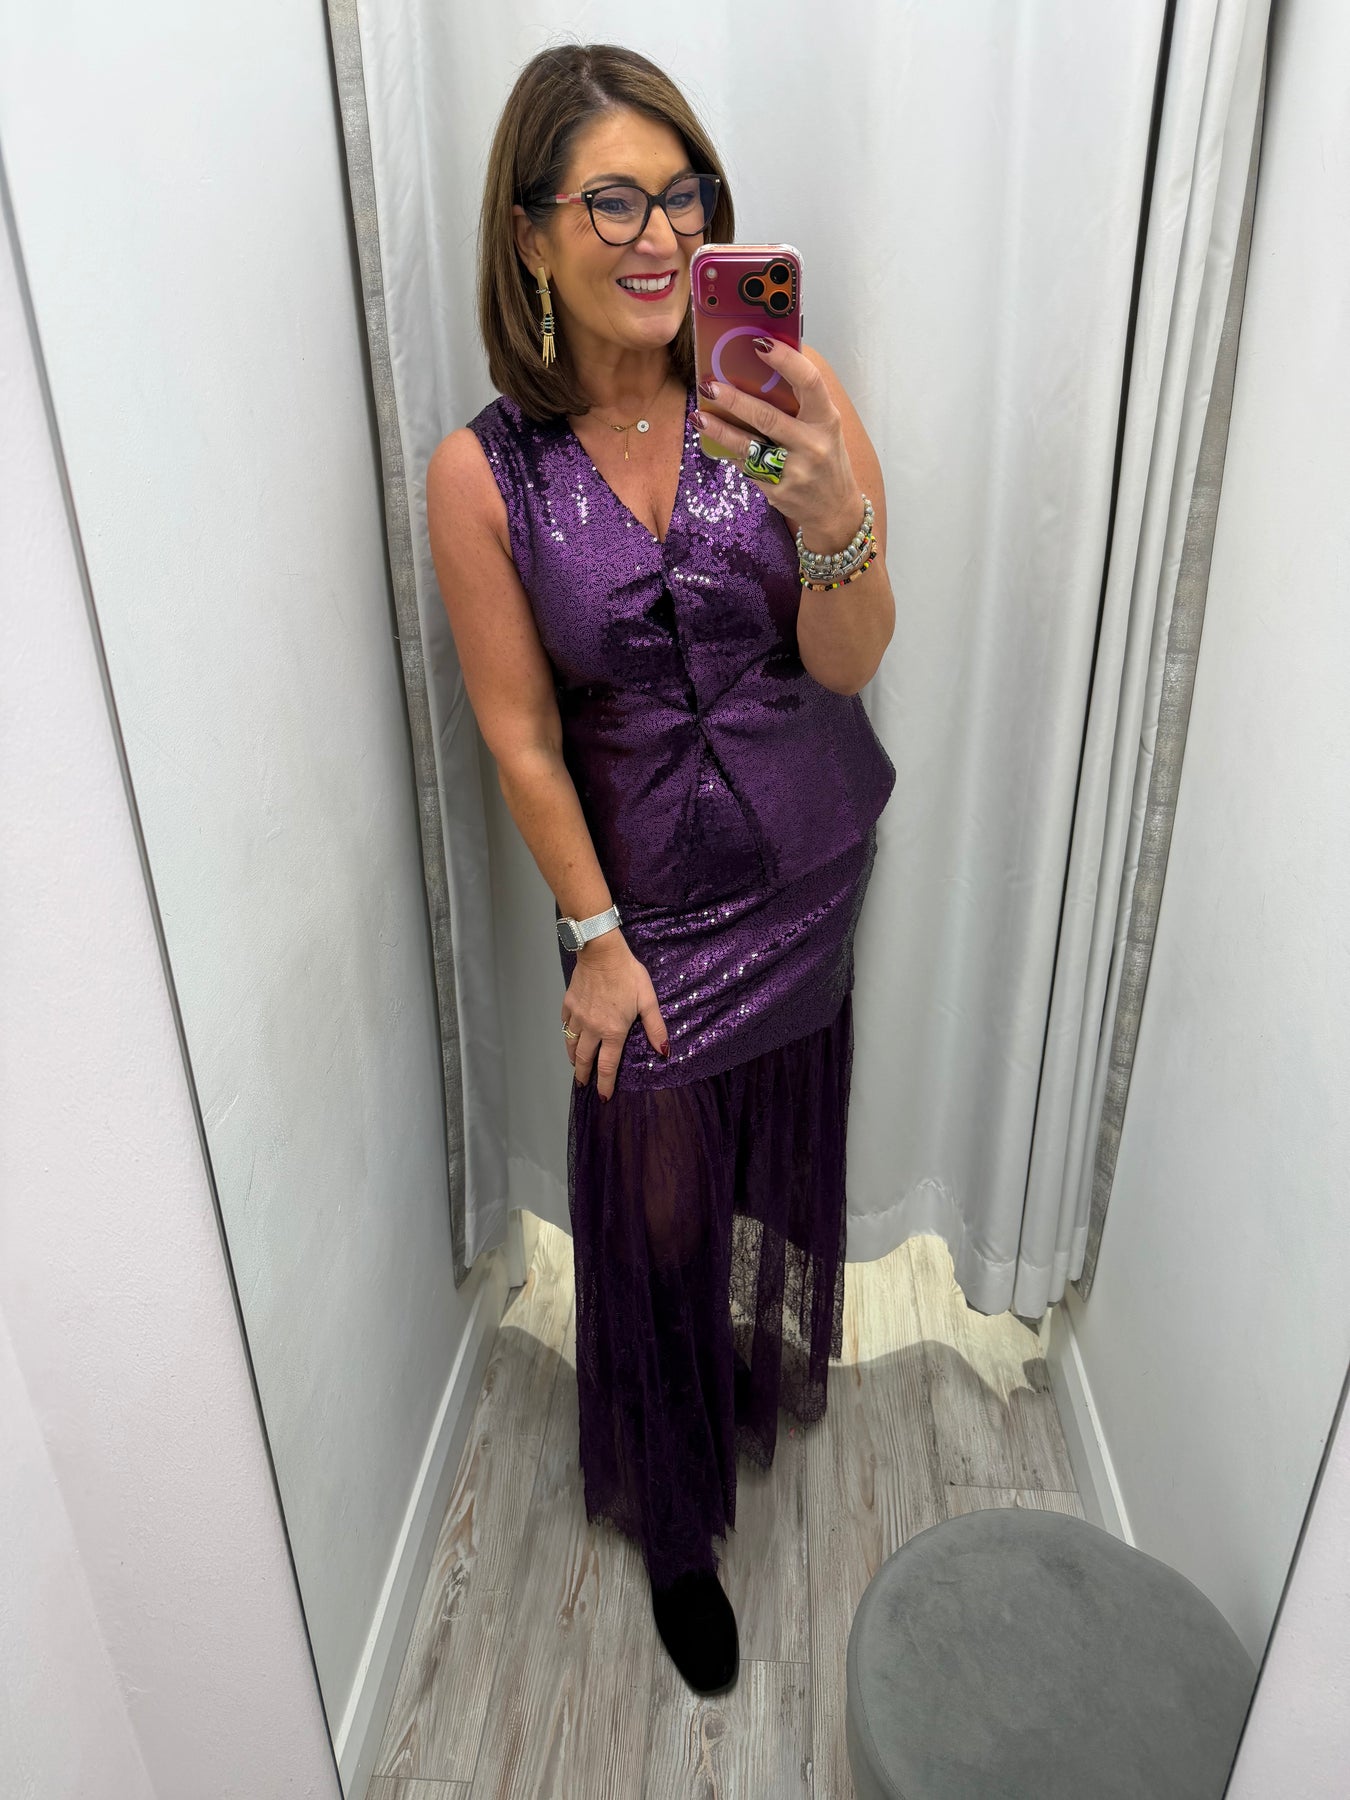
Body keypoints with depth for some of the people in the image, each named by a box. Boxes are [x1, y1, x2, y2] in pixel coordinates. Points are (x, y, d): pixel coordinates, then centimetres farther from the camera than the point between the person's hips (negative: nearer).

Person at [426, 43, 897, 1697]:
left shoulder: (790, 391, -12)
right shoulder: (483, 475, -14)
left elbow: (850, 664, -15)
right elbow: (522, 738, -9)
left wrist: (828, 516, -34)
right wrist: (595, 935, -6)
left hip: (819, 870, 2)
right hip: (652, 899, -2)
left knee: (785, 1153, 24)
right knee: (659, 1210, 11)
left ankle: (773, 1362, 60)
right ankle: (673, 1523, 39)